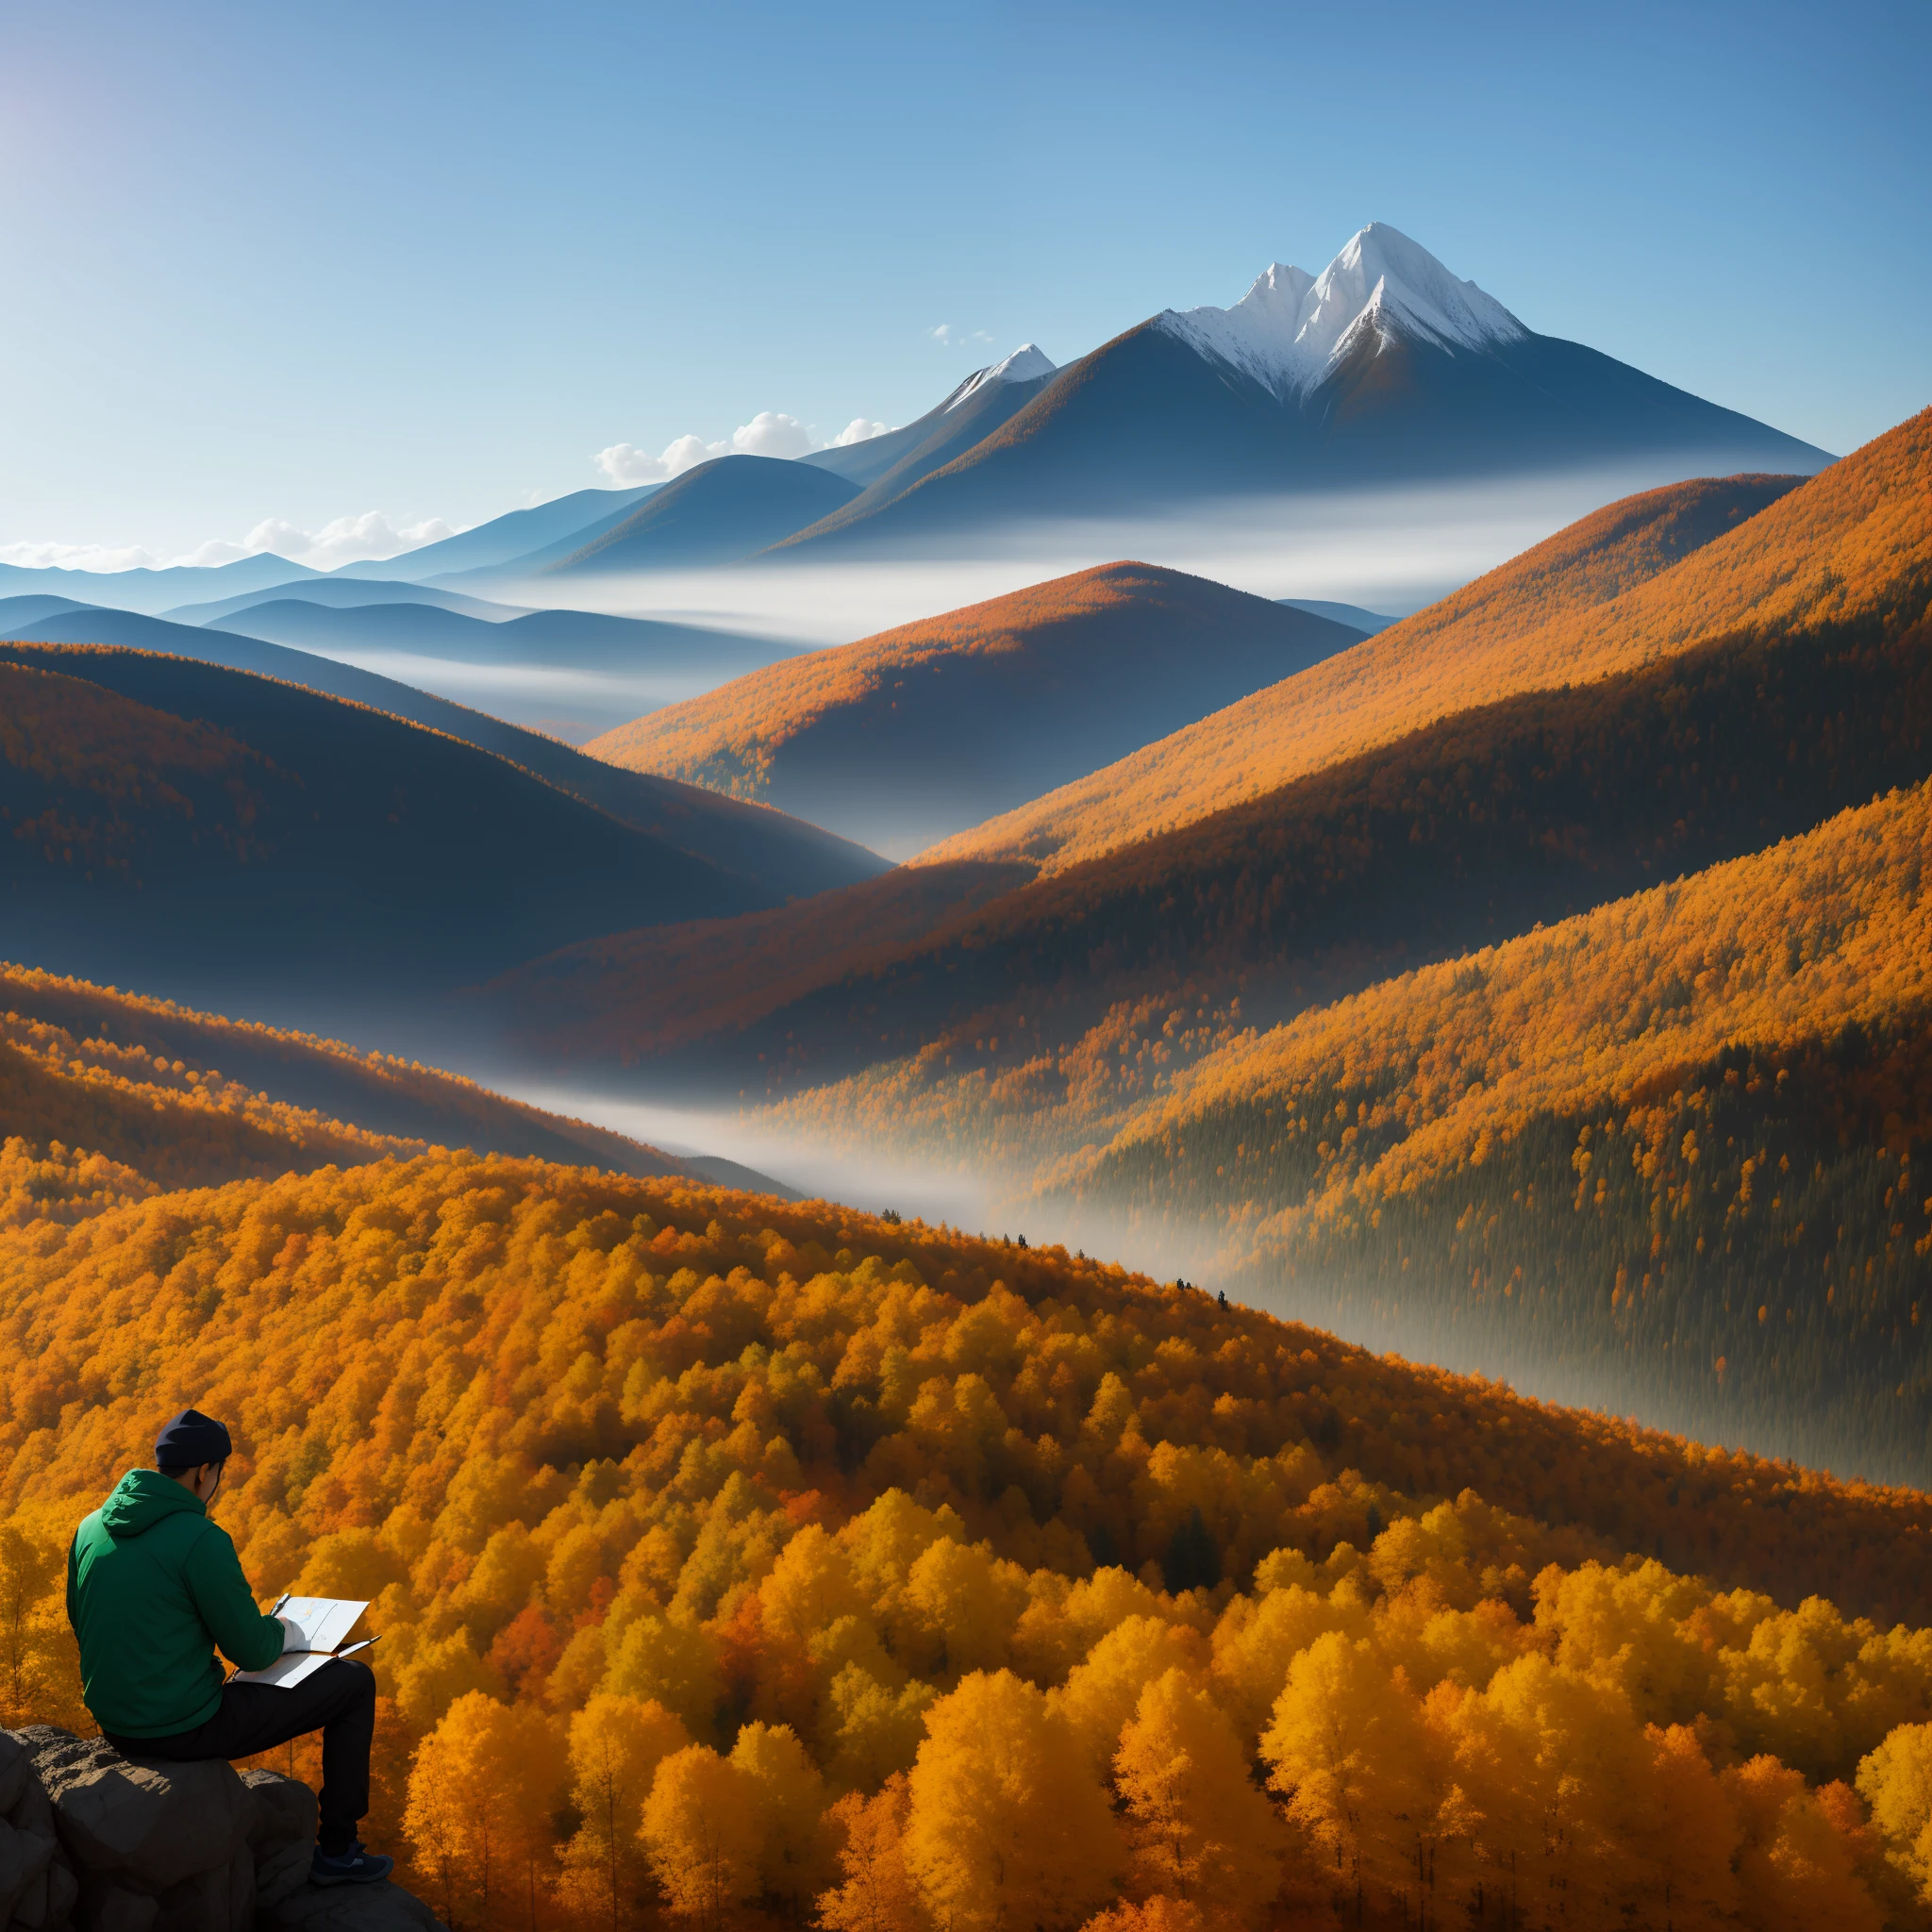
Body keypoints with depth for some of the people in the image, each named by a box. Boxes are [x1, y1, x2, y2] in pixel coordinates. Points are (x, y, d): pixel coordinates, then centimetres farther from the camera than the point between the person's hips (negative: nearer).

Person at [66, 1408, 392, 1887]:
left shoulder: (91, 1528, 1)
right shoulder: (203, 1541, -21)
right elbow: (253, 1652, -15)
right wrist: (284, 1631, 9)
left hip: (116, 1723, 8)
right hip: (186, 1729, -8)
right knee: (355, 1683, 7)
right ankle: (337, 1849, 16)